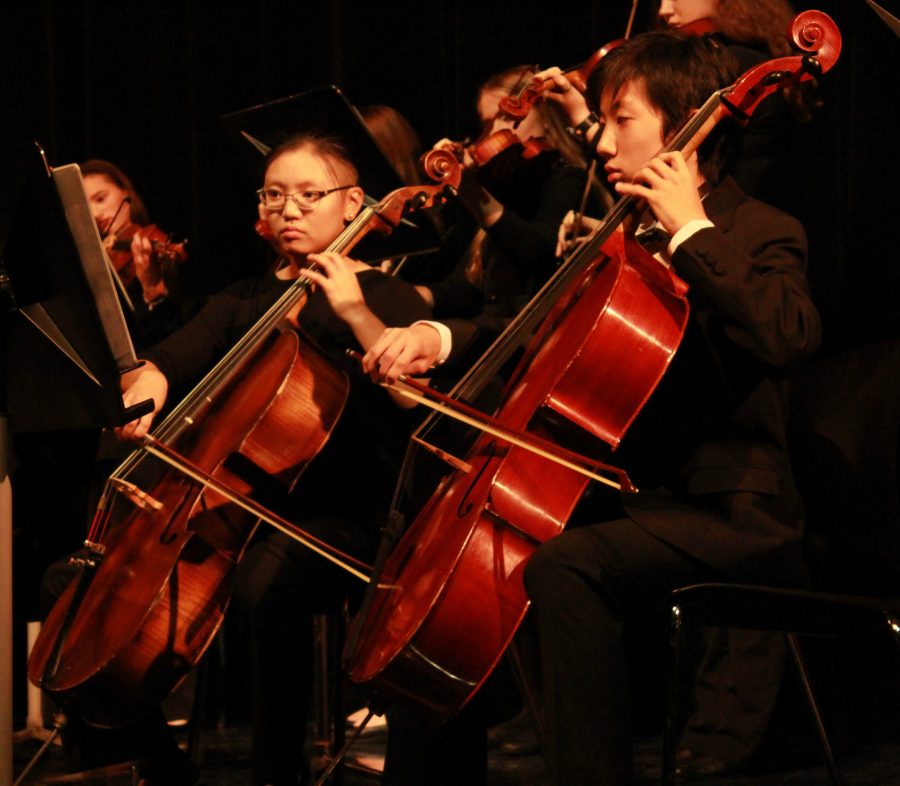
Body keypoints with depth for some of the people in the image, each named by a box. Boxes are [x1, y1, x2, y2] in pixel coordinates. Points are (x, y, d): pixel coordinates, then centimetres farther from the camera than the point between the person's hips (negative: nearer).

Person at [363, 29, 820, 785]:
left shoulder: (761, 233, -7)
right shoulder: (625, 239, 17)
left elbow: (790, 336, -29)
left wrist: (691, 230, -23)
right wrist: (442, 338, 4)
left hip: (731, 514, -9)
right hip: (636, 494, 9)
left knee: (563, 567, -33)